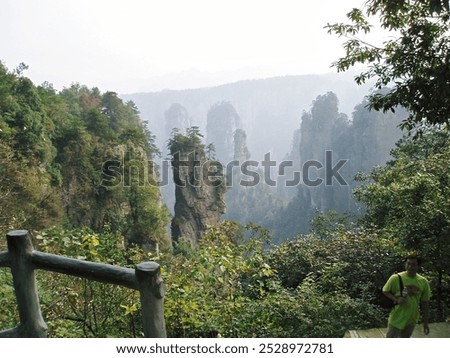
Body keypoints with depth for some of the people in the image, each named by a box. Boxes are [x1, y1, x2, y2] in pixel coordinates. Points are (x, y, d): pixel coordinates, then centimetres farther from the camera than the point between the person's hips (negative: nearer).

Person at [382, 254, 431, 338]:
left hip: (412, 320, 4)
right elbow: (385, 291, -2)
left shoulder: (423, 282, -3)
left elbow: (425, 303, 5)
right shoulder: (396, 278, -13)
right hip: (397, 318, -3)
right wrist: (396, 299, -21)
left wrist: (425, 323, 7)